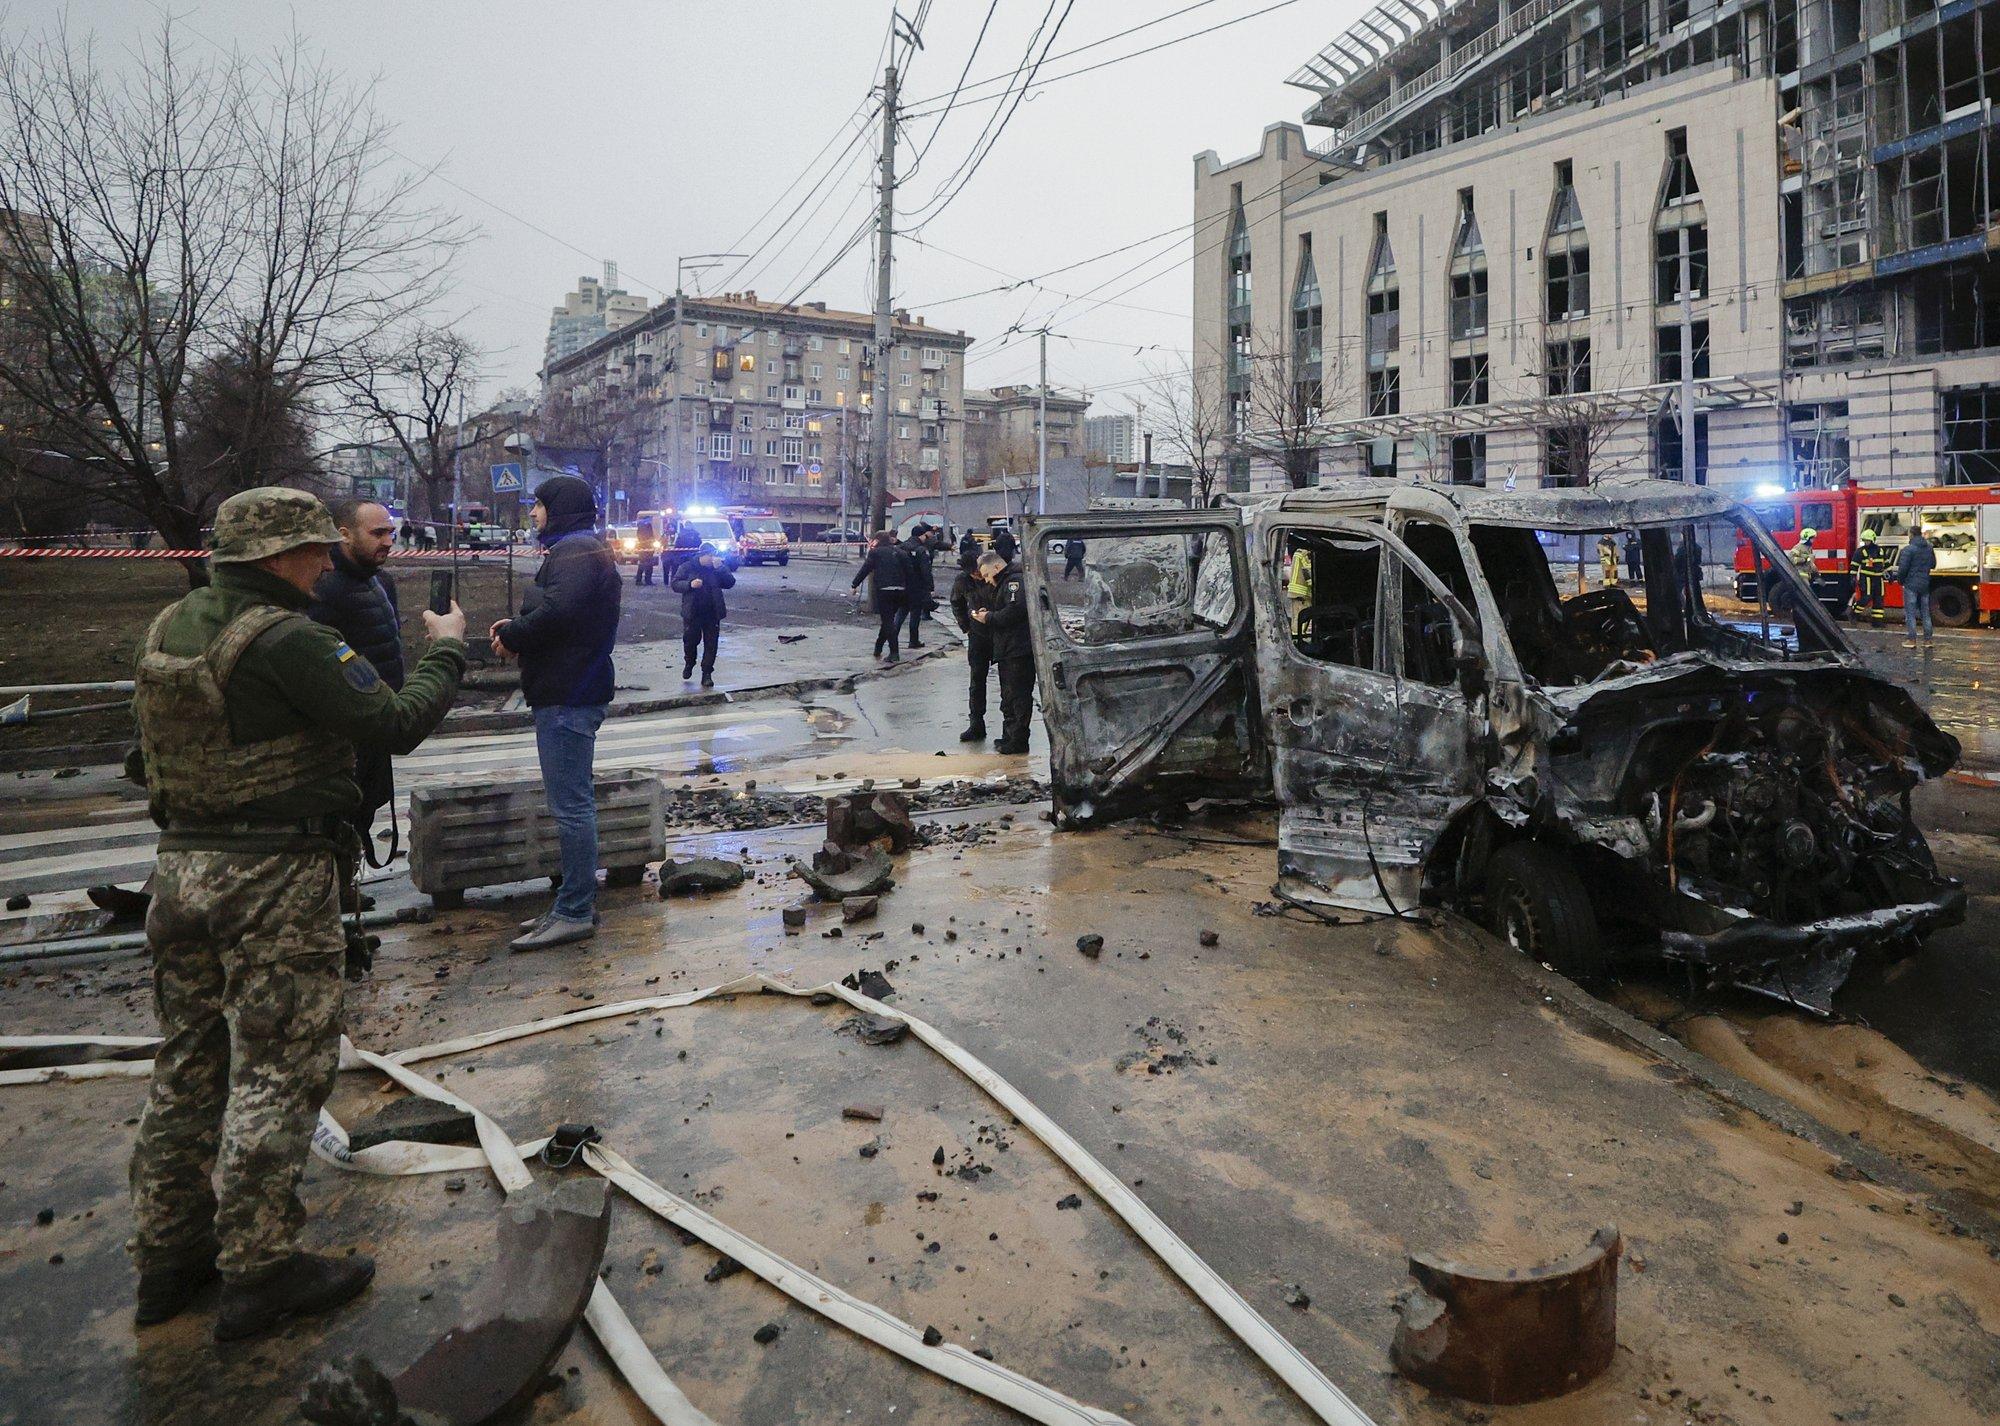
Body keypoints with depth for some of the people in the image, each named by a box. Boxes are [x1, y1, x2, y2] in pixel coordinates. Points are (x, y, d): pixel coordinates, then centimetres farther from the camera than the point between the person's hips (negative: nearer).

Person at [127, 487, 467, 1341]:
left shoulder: (171, 627, 8)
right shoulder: (286, 640, -18)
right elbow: (396, 726, -18)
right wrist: (446, 650, -4)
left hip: (182, 867, 9)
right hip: (274, 881, -8)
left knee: (189, 1064, 17)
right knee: (279, 1072, 1)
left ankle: (169, 1254, 28)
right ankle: (258, 1270, 9)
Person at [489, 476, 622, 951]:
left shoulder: (574, 551, -14)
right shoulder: (581, 550, 21)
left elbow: (557, 612, -28)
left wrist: (511, 637, -12)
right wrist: (516, 628, 2)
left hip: (567, 697, -12)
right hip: (573, 691, 12)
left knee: (571, 805, -6)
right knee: (575, 801, 16)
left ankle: (575, 913, 0)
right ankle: (578, 904, 26)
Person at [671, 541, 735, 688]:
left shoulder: (719, 567, 4)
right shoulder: (687, 567, -2)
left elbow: (730, 583, -7)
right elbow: (675, 583, -5)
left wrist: (720, 568, -20)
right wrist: (690, 584, -22)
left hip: (712, 614, 1)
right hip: (692, 613, -1)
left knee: (710, 644, 1)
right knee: (690, 641, 5)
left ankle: (707, 674, 8)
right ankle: (689, 664, 34)